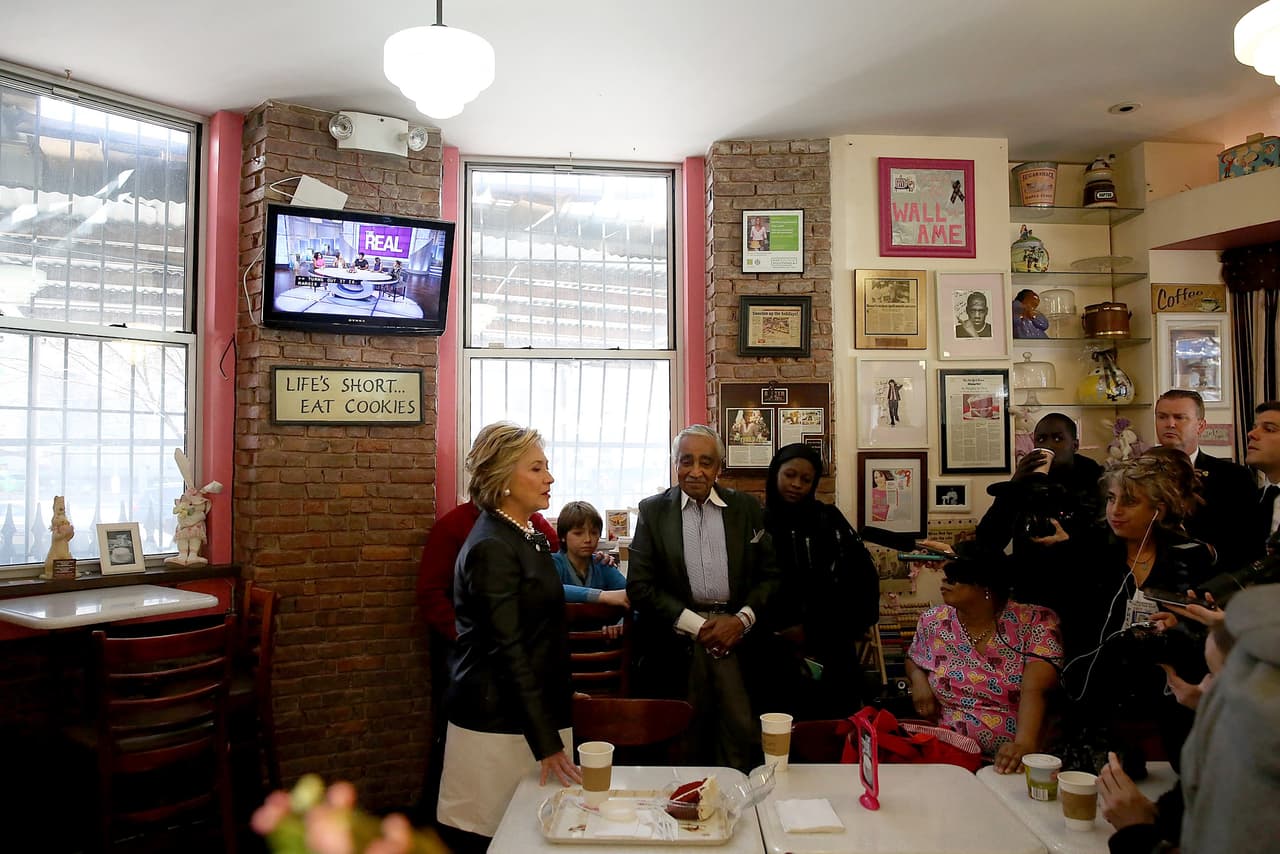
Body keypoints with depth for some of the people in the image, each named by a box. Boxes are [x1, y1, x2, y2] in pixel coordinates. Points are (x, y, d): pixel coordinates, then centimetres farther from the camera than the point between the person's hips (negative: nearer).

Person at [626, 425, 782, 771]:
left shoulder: (747, 508, 8)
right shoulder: (653, 511, 3)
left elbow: (771, 576, 7)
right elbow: (639, 586, -2)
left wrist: (742, 619, -9)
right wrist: (697, 625, -9)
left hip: (737, 635, 1)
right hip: (677, 643, -1)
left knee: (743, 737, -3)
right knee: (689, 745, 4)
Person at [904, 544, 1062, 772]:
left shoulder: (1035, 623, -7)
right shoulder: (933, 622, 4)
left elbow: (1035, 691, -20)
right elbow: (913, 660, 23)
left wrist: (1024, 744, -36)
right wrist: (918, 680, 0)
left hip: (1016, 760, -3)